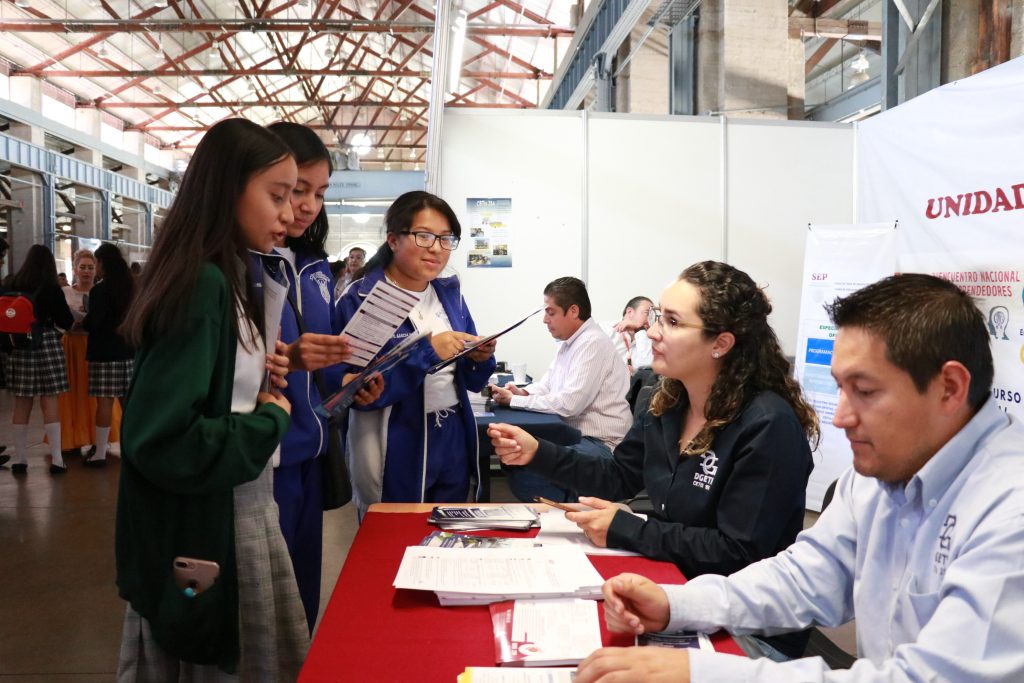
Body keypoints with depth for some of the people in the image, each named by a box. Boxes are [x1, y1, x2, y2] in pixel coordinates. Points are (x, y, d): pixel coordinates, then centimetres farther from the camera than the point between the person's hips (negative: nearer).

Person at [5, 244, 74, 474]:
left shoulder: (11, 286, 2)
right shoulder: (51, 289, -7)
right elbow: (66, 322, -1)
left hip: (18, 347, 3)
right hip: (47, 346, -3)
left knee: (21, 404, 9)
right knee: (50, 402, -1)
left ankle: (19, 459, 13)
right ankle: (56, 459, -1)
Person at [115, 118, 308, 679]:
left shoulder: (230, 279, 8)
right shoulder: (200, 285, -21)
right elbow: (163, 442, -27)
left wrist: (259, 381, -2)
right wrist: (271, 419, -15)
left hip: (241, 518, 9)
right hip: (199, 538, -9)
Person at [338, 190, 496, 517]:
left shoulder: (450, 294, 6)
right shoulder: (360, 300, -11)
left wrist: (479, 359, -9)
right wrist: (427, 352, -24)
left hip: (454, 440, 5)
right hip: (395, 449, -5)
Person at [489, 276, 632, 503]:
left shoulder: (593, 344, -17)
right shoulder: (569, 343, 14)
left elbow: (569, 403, -24)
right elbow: (547, 385, 22)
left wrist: (514, 400, -16)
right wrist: (524, 392, -1)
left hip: (601, 445, -10)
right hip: (577, 435, 10)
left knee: (522, 475, -23)